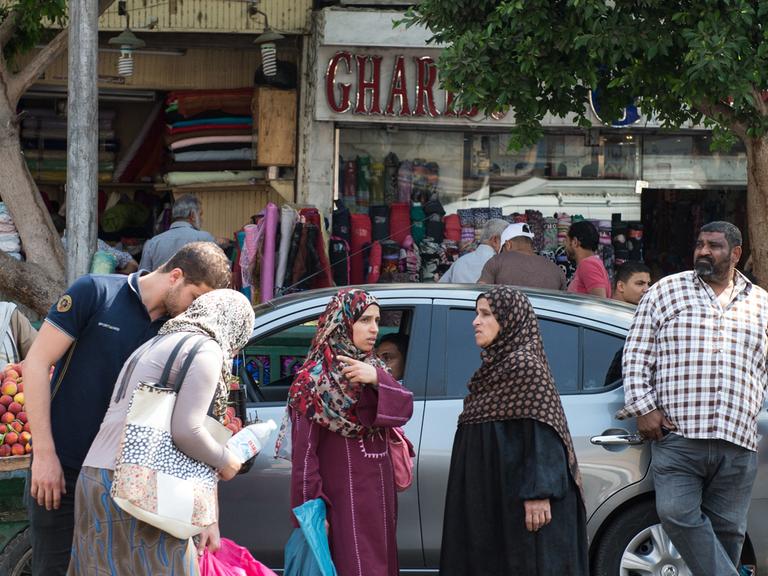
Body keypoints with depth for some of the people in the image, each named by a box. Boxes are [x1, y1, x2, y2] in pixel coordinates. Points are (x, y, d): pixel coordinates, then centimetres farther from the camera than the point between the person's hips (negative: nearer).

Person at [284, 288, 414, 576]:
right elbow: (305, 451, -12)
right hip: (343, 499, -7)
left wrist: (377, 378, -20)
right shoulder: (317, 378, -9)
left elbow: (405, 409, -4)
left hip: (379, 494, 7)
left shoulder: (371, 367, 11)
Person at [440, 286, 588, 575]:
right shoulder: (499, 364, 15)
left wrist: (538, 494, -25)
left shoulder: (524, 366, -13)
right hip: (494, 495, 10)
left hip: (518, 497, -10)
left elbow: (541, 435, -20)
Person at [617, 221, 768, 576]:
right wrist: (643, 408, -3)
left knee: (727, 528, 2)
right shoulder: (667, 291, 10)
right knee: (677, 513, -18)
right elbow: (636, 354, 8)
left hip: (738, 442, 2)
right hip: (677, 435, -2)